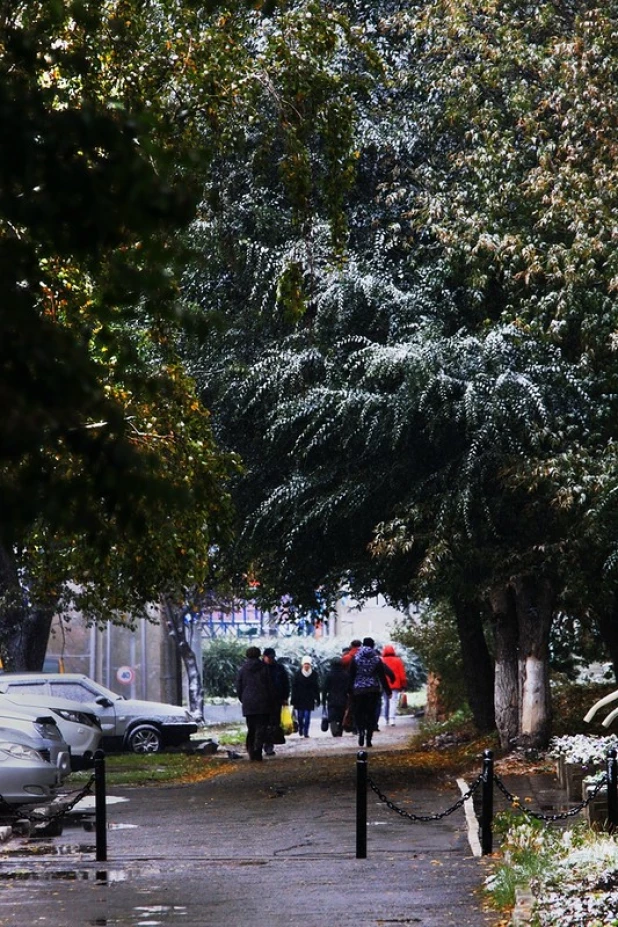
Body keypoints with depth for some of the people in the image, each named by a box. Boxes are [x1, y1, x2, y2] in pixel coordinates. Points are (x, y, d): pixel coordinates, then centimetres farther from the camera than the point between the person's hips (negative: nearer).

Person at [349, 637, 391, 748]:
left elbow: (351, 676, 0)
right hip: (374, 689, 1)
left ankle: (361, 731, -19)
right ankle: (369, 738, -1)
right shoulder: (377, 659, 2)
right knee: (371, 714, 5)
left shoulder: (356, 659, 0)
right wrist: (388, 690, 8)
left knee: (358, 713, 8)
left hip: (358, 690, -1)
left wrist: (349, 691, 5)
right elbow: (382, 676, 2)